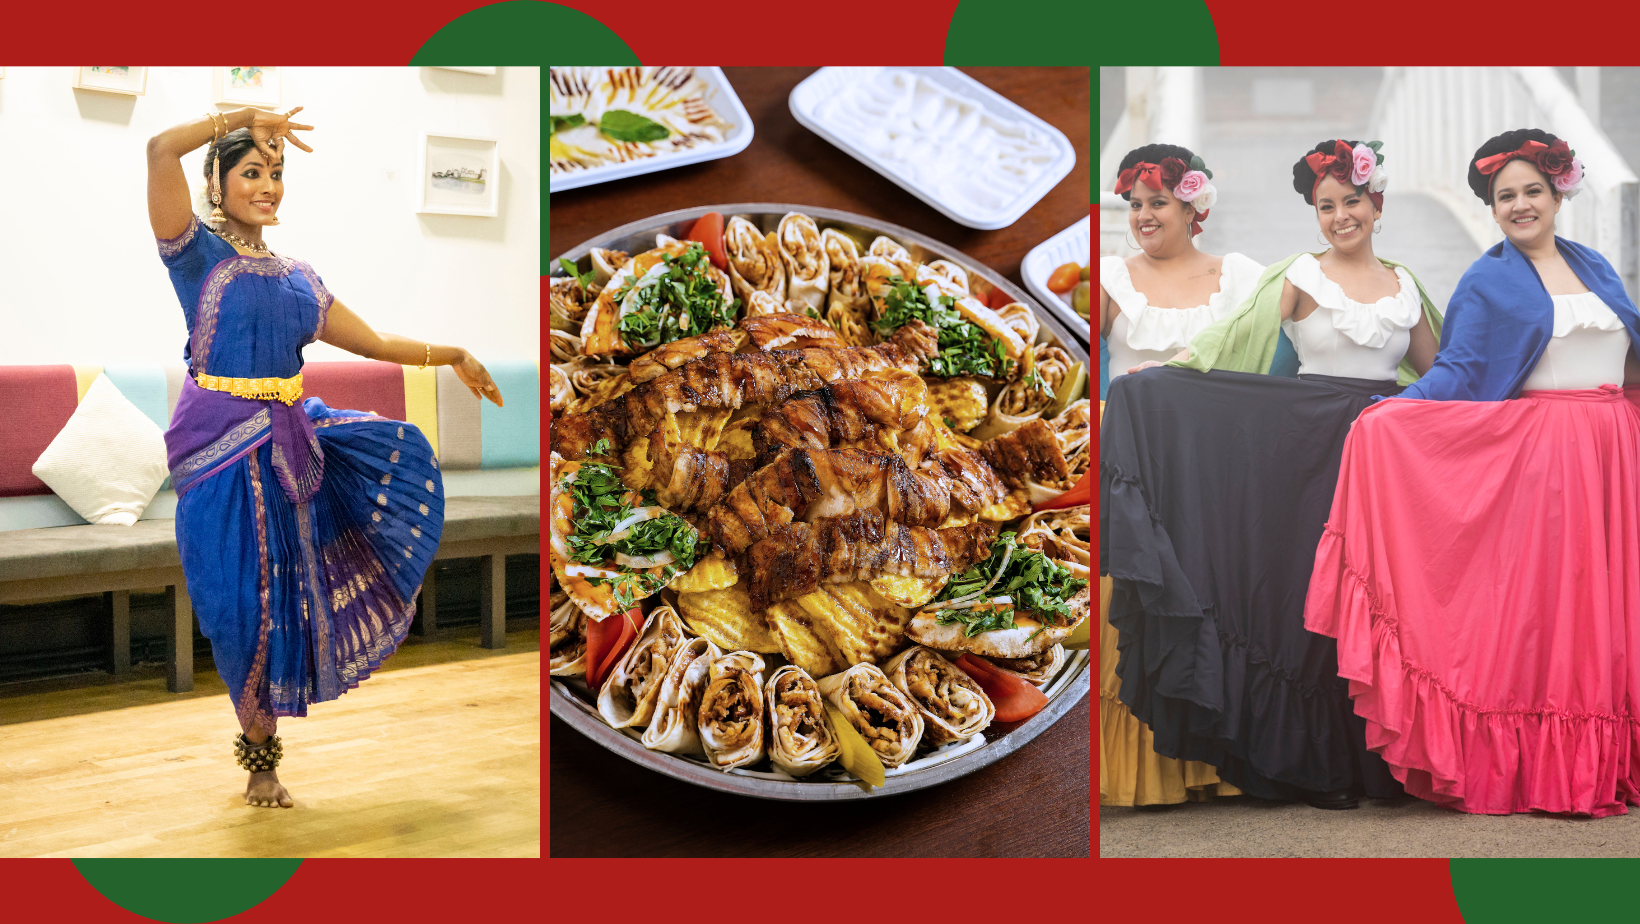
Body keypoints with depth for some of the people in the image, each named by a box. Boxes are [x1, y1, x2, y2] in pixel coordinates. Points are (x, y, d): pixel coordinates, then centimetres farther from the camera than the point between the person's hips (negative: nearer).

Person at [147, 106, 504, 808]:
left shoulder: (297, 277, 14)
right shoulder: (198, 252, -3)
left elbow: (374, 343, 18)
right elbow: (160, 149, -18)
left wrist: (452, 356, 17)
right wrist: (243, 119, -10)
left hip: (289, 440, 6)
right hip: (223, 446, -6)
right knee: (249, 605, -3)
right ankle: (260, 751, 19)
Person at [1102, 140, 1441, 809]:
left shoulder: (1404, 283, 14)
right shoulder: (1301, 277, 2)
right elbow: (1236, 340, -6)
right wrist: (1160, 371, -16)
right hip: (1318, 446, -4)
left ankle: (1385, 755, 12)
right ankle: (1320, 764, 6)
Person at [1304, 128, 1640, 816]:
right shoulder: (1486, 282, 4)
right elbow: (1458, 374, -5)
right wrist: (1388, 414, -18)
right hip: (1534, 457, -4)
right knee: (1531, 606, -6)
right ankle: (1521, 768, -2)